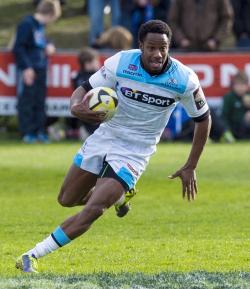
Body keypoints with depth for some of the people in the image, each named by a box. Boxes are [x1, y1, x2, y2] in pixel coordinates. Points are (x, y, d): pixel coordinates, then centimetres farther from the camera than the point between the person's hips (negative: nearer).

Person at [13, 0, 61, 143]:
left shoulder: (41, 25, 13)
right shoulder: (27, 24, -13)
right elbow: (18, 48, -17)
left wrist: (49, 46, 6)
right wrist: (26, 67, -20)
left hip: (41, 70, 9)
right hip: (29, 71, -9)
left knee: (40, 101, 9)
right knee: (27, 101, -4)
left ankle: (40, 131, 14)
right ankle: (27, 133, -2)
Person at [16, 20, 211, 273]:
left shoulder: (185, 80, -17)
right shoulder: (120, 63, -17)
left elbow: (203, 119, -2)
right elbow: (84, 89, -8)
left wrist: (190, 167, -2)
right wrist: (76, 107, -34)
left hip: (134, 153, -3)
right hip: (104, 138, 3)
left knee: (93, 210, -19)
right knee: (67, 200, 15)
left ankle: (33, 256, -11)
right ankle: (118, 195, 42)